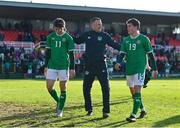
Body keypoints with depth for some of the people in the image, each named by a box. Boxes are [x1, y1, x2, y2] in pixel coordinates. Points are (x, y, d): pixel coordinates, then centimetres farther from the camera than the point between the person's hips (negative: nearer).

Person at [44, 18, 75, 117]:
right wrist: (46, 66, 9)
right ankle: (58, 101, 24)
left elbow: (71, 54, -2)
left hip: (64, 66, -3)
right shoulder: (50, 37, 5)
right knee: (49, 87, -3)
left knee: (63, 88, 2)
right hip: (52, 66, 3)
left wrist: (72, 68, -5)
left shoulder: (68, 38, -4)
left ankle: (60, 110, 13)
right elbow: (48, 52, 11)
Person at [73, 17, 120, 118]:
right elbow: (77, 41, 20)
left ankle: (106, 111, 1)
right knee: (86, 89, 6)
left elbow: (114, 45, 1)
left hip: (101, 65, -2)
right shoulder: (87, 35, 5)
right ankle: (89, 109, 24)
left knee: (105, 88, -8)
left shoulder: (104, 35, 0)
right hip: (89, 66, 2)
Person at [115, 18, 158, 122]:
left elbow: (150, 54, 1)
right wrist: (119, 63, -14)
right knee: (133, 91, 13)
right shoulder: (126, 40, 11)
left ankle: (134, 115, -15)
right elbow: (122, 53, 6)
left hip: (140, 68, -6)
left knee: (137, 91, -14)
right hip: (129, 69, 6)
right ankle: (142, 110, 31)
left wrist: (154, 69, 3)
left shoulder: (144, 39, -3)